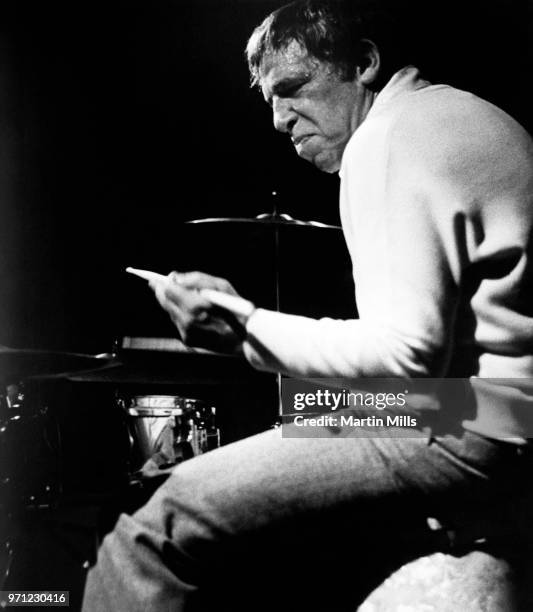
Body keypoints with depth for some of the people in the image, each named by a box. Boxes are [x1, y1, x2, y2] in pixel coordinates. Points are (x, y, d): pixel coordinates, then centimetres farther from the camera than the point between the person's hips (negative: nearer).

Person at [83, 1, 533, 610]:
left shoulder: (390, 137, -11)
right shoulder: (457, 113, 20)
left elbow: (412, 356, -20)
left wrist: (245, 328, -16)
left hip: (465, 431, -11)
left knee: (174, 522, -14)